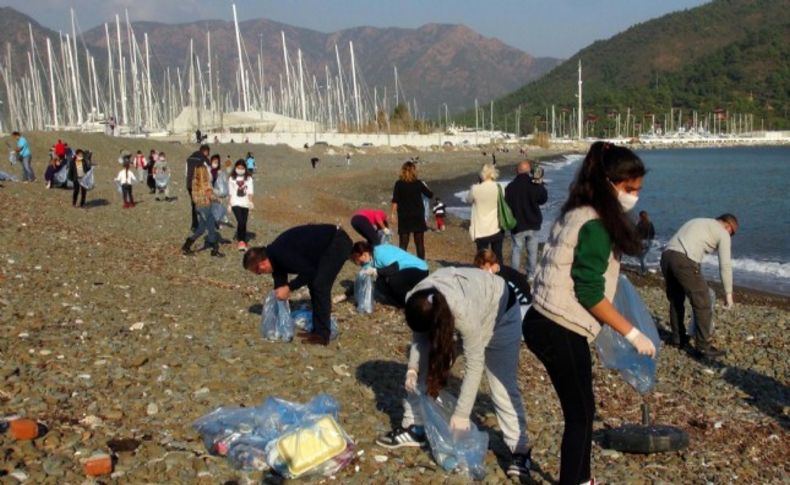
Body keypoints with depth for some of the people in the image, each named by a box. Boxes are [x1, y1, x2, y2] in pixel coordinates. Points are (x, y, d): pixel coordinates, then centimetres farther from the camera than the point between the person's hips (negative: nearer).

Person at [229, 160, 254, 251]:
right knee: (240, 221, -16)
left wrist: (250, 201, -15)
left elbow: (250, 191, -1)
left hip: (245, 203, 1)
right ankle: (241, 241, -8)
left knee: (244, 223, 5)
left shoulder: (248, 178, 4)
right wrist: (230, 204, 13)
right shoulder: (232, 178, 6)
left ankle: (243, 241, 17)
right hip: (235, 203, -1)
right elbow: (231, 192, 13)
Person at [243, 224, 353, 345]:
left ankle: (322, 335, -7)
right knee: (314, 284, 11)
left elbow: (309, 272, -23)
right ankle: (318, 330, 16)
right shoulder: (275, 256, 7)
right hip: (330, 244, 10)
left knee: (320, 286, -12)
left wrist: (289, 288, -14)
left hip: (338, 242, -10)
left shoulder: (282, 254, -23)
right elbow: (279, 286, 13)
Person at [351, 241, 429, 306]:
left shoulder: (381, 252, -24)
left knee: (392, 280, -31)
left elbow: (395, 268, -33)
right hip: (405, 271, 9)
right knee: (380, 283, -9)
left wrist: (375, 271, -37)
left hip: (419, 270, -9)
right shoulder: (370, 260, 3)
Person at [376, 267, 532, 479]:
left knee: (503, 386, -10)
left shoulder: (465, 314, -44)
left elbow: (474, 365, -34)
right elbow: (420, 334, -7)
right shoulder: (417, 301, -28)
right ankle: (413, 428, 14)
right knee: (424, 368, 1)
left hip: (500, 311, -6)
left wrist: (461, 413, -29)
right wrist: (412, 368, -20)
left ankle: (520, 449, 0)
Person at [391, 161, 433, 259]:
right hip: (418, 216, 1)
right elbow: (430, 194, 6)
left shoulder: (399, 184, -4)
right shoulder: (418, 183, -2)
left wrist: (393, 214, -5)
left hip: (404, 217, -1)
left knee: (403, 244, 2)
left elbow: (395, 201, -9)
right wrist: (425, 186, 23)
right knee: (419, 243, 7)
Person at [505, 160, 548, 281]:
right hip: (533, 225, 1)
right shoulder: (535, 186, -12)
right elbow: (543, 199, 5)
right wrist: (541, 184, 9)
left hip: (517, 226, 0)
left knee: (516, 250, 10)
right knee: (532, 251, 12)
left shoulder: (510, 187, -12)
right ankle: (531, 275, 18)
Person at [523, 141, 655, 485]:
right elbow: (589, 293, -19)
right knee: (580, 414, 3)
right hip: (559, 331, -9)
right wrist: (632, 333, -12)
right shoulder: (595, 225, -18)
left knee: (580, 409, 19)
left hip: (548, 322, 9)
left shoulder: (577, 214, 11)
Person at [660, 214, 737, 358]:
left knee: (676, 301, 24)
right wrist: (728, 293, 15)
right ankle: (703, 347, 5)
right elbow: (725, 266, 7)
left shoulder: (698, 222, 34)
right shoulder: (723, 233, 11)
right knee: (702, 304, 2)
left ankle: (678, 338, 36)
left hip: (666, 256, 8)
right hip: (683, 260, -8)